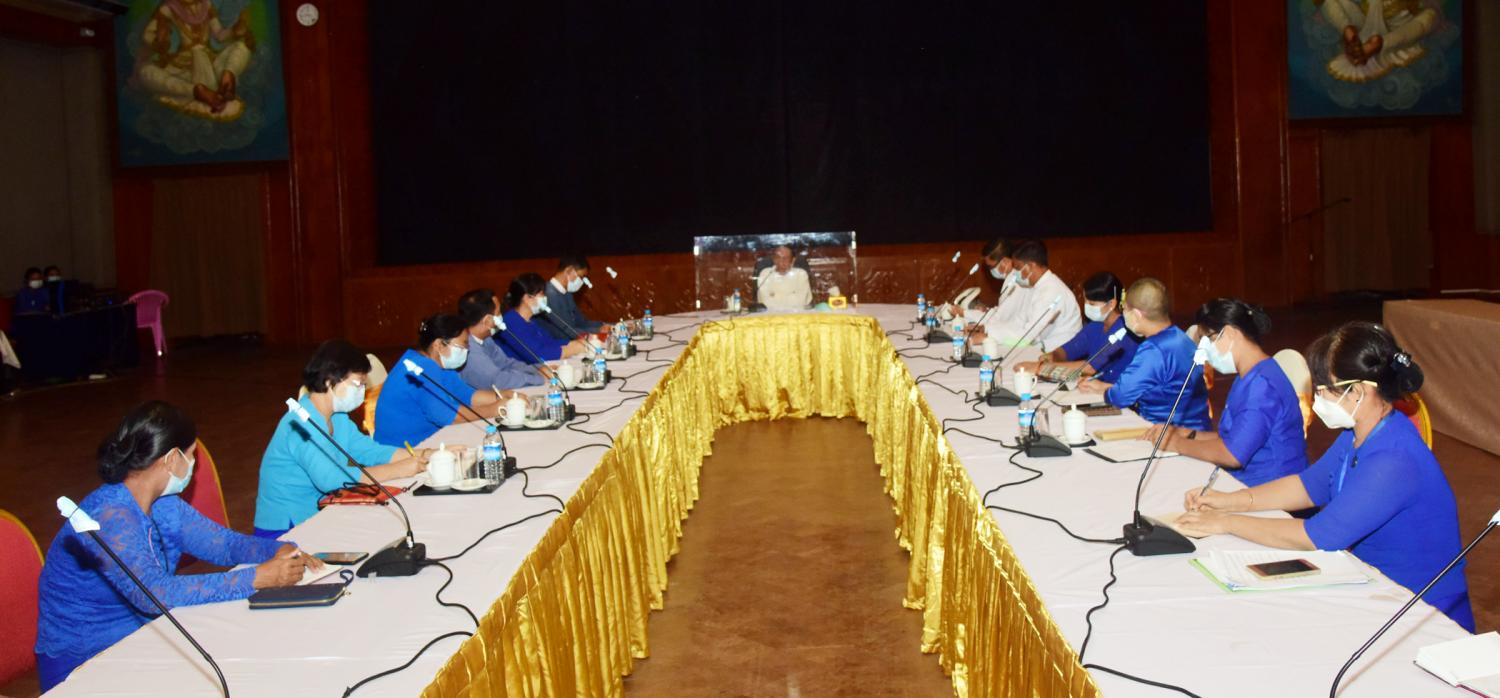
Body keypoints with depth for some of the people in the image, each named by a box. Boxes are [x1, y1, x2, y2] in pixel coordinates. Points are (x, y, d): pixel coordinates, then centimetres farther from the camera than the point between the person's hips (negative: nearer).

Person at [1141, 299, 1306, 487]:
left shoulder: (1263, 383, -18)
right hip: (1243, 481, 9)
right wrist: (1185, 433, 4)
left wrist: (1178, 444, -10)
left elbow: (1232, 454, -23)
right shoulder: (1248, 379, 15)